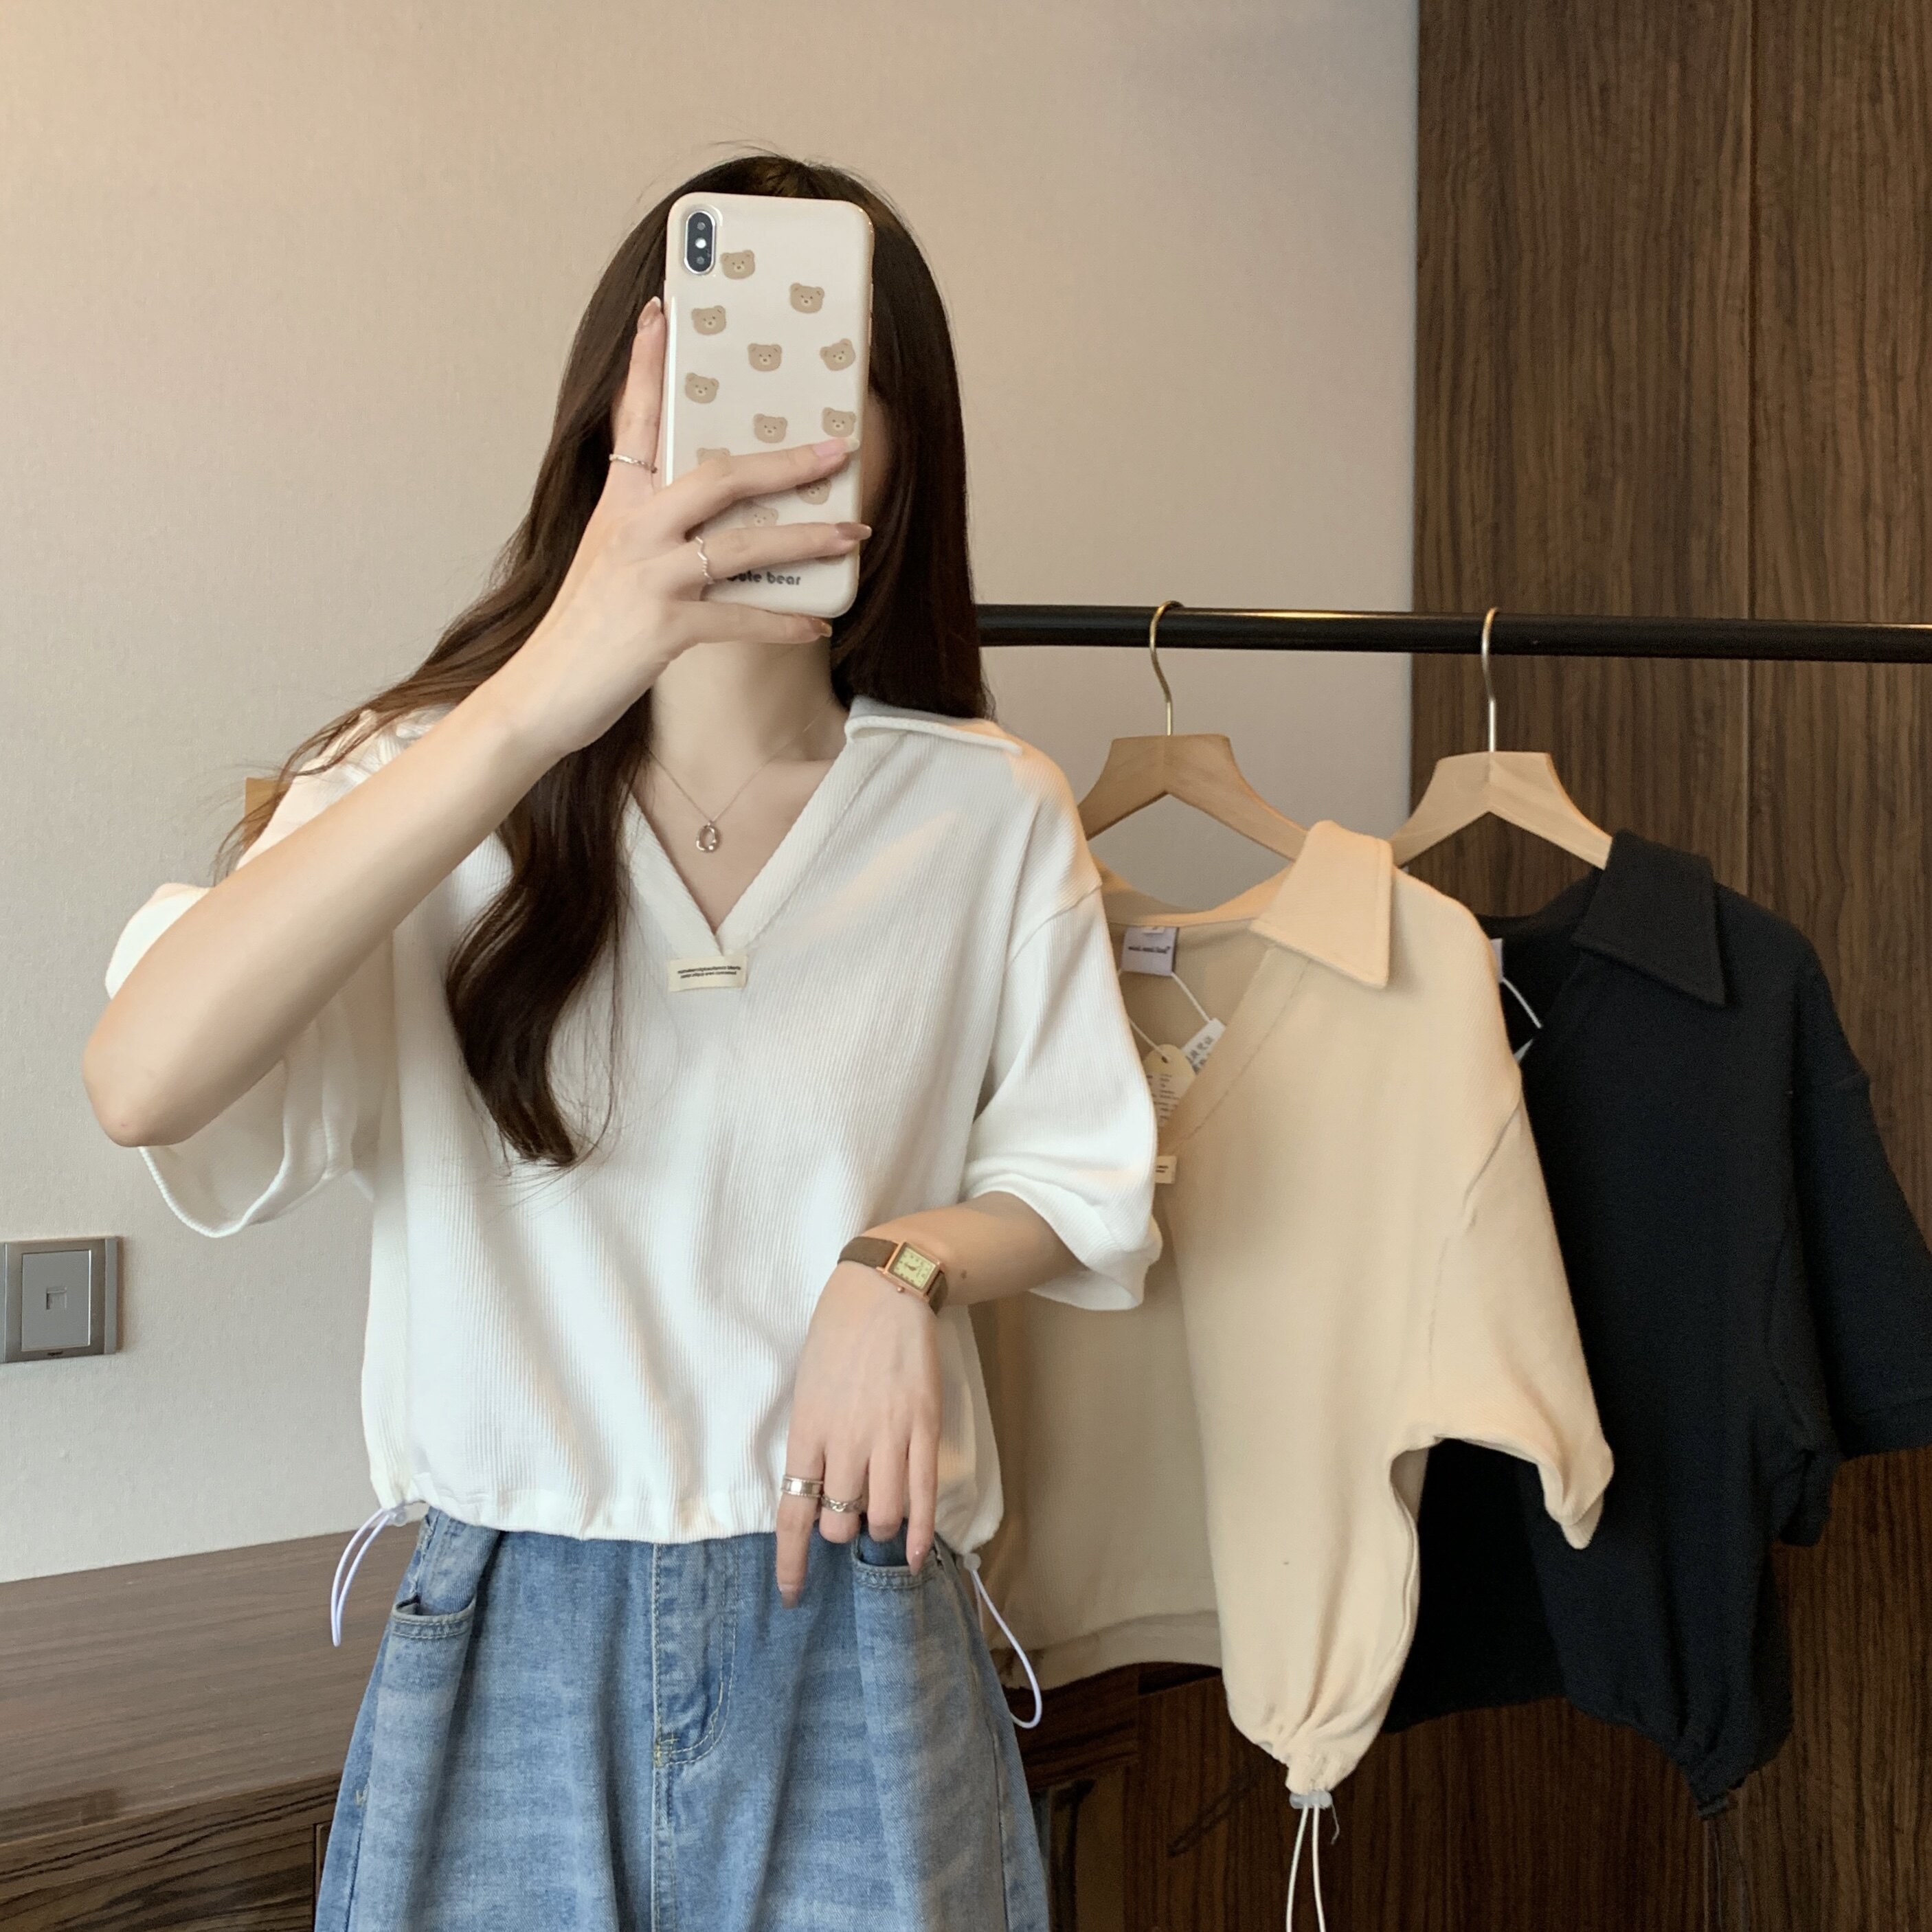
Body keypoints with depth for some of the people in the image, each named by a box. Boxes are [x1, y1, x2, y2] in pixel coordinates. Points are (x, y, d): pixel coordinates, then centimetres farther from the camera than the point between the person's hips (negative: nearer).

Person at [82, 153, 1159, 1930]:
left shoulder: (987, 814, -1)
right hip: (511, 1645, 0)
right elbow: (148, 1083, -25)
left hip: (853, 1627, 1)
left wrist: (903, 1261, -14)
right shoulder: (440, 778, -6)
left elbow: (1082, 1189, 9)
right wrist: (546, 693, -35)